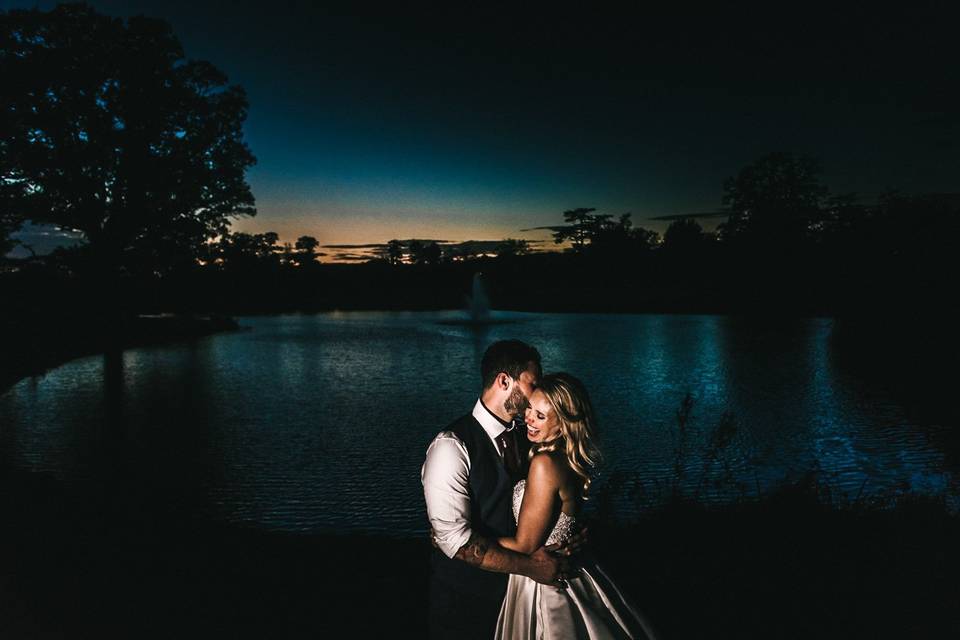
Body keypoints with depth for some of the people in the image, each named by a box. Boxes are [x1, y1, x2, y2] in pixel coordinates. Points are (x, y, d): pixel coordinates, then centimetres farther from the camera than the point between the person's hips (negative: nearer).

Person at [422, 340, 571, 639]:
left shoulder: (525, 441, 1)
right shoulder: (452, 446, -22)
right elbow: (455, 539, -26)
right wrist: (530, 565, -24)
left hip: (515, 592, 6)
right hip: (464, 602, -6)